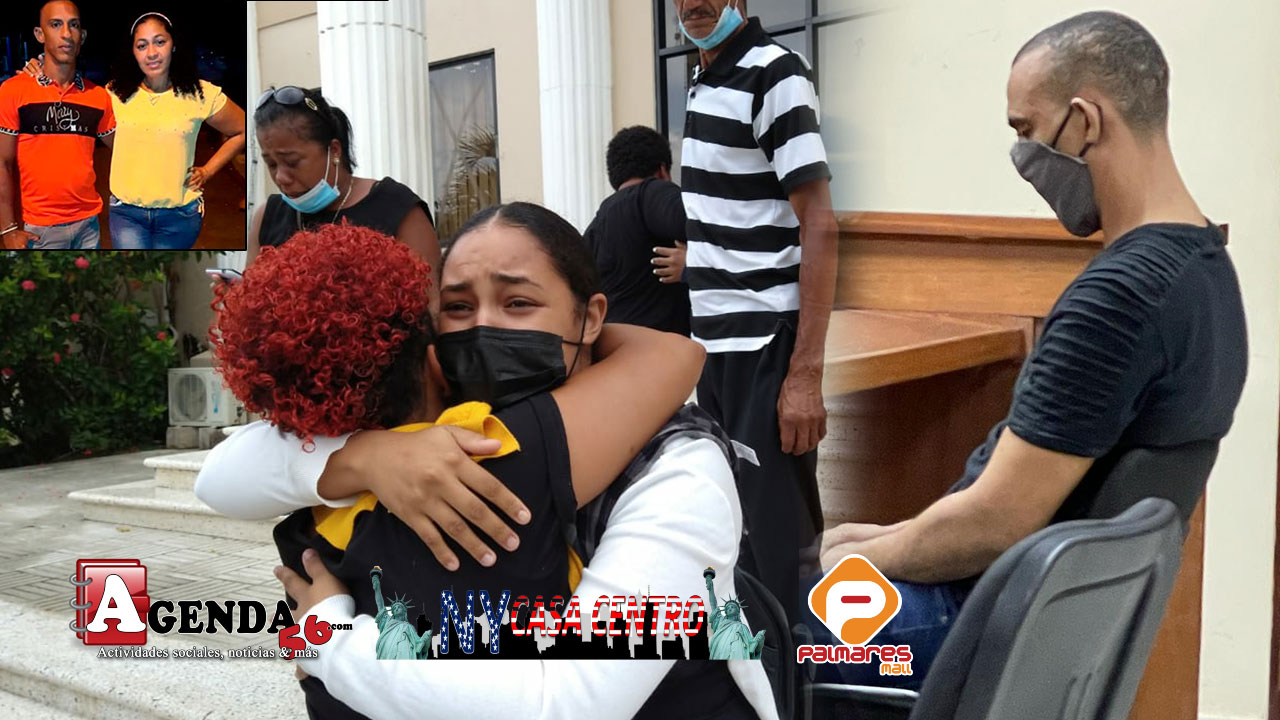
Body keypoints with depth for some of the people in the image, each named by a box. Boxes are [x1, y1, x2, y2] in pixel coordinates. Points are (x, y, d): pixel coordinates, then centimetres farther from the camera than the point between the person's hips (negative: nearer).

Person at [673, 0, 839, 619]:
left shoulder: (775, 76, -12)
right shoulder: (704, 81, 12)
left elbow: (819, 227, -17)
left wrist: (806, 373, -21)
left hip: (765, 346, -8)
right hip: (714, 341, 8)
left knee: (776, 532, -1)